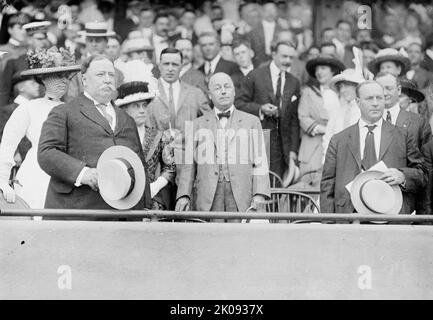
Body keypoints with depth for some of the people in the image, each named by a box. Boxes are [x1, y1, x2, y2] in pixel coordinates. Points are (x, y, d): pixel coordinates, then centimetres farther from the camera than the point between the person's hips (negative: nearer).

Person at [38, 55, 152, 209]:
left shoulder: (128, 121, 25)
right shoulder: (63, 113, 8)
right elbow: (46, 153, -5)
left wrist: (146, 206, 14)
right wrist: (81, 173, -19)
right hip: (79, 206, -4)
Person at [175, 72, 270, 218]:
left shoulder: (252, 122, 15)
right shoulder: (198, 124, 17)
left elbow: (260, 162, 7)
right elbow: (188, 164, 13)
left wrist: (259, 194, -5)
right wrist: (183, 195, 1)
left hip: (241, 195, 0)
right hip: (209, 196, 1)